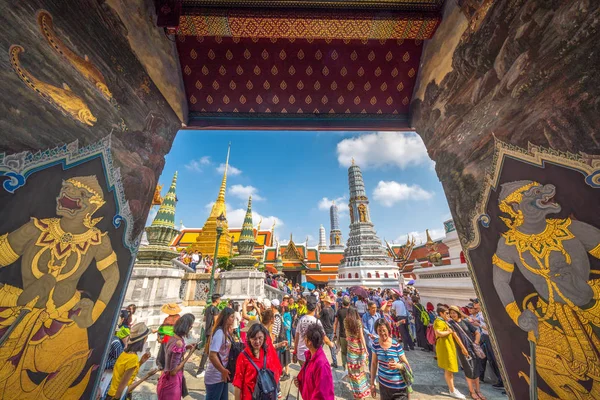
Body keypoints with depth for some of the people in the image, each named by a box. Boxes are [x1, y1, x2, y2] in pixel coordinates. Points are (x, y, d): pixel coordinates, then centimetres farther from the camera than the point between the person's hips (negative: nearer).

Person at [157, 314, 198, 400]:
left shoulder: (173, 338, -4)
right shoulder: (179, 343, -30)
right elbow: (173, 371, -25)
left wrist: (185, 348, 3)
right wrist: (190, 353, -21)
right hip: (171, 382, -8)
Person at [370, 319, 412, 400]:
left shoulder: (396, 344, -19)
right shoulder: (375, 343, -10)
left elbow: (407, 365, -10)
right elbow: (374, 363, 0)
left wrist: (398, 365, -30)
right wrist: (372, 383, 4)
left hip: (399, 386, -2)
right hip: (383, 384, 3)